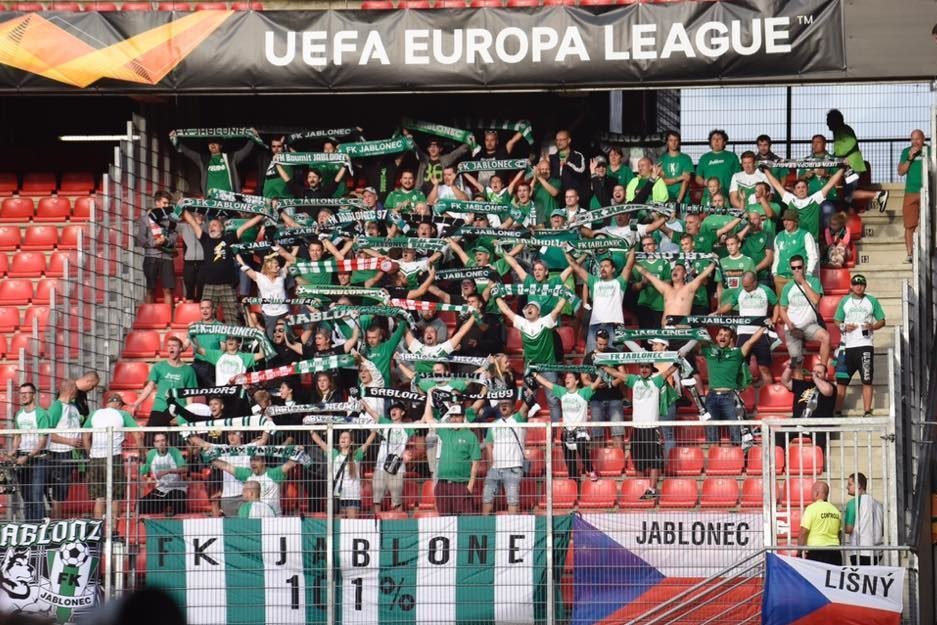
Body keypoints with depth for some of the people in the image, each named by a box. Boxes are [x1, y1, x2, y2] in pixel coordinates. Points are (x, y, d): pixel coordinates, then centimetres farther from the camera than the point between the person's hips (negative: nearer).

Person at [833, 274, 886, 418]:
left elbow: (882, 321, 11)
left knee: (867, 381, -4)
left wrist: (872, 327, -10)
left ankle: (867, 412, -2)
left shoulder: (872, 301, 8)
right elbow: (837, 321, 14)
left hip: (865, 345, -2)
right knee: (841, 380, 0)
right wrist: (843, 327, -8)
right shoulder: (844, 301, 12)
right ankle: (837, 411, 5)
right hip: (847, 346, 2)